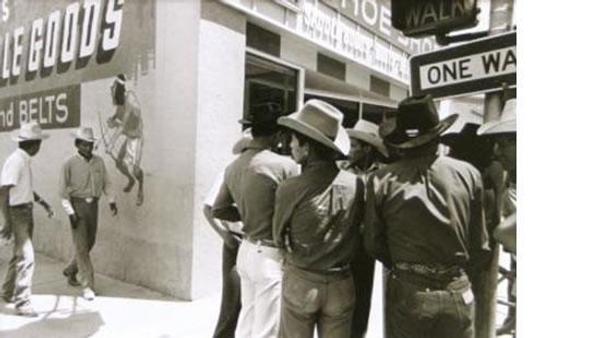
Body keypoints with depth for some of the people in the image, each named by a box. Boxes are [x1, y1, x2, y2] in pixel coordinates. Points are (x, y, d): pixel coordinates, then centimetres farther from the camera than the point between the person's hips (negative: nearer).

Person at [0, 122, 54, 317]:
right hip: (17, 213, -10)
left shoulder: (25, 160, 8)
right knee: (26, 258, -11)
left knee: (20, 255, 20)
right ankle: (22, 303, -4)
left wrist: (43, 203, 17)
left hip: (27, 211, 10)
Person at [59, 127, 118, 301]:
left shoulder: (99, 161, 4)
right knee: (81, 246, -7)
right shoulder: (69, 164, -9)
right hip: (77, 205, -5)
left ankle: (71, 271, 41)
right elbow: (63, 190, -8)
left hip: (93, 205, 5)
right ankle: (87, 286, -3)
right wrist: (70, 212, -14)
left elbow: (106, 183, 9)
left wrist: (112, 201, -5)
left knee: (90, 243, 15)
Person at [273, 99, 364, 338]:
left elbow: (279, 238, -3)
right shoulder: (356, 185, -12)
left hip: (299, 282, -2)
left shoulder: (290, 189, -18)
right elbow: (359, 233, 1)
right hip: (341, 284, 2)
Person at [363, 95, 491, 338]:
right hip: (457, 292, 1)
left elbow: (373, 243, -1)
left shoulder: (381, 180, -11)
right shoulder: (469, 174, -7)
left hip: (407, 292, -1)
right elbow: (480, 246, 0)